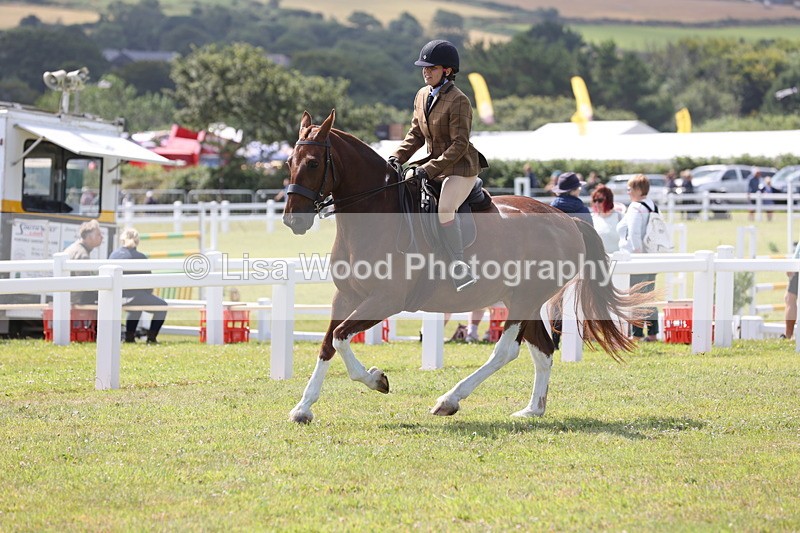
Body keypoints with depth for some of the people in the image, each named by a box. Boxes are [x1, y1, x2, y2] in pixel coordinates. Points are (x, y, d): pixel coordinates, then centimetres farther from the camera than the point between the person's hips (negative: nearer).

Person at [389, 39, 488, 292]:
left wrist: (430, 168, -25)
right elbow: (416, 135, 15)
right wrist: (397, 157, -3)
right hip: (436, 165, 9)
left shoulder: (458, 101, -16)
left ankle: (461, 272, -29)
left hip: (461, 167, -9)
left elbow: (459, 145, -20)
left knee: (444, 210, -31)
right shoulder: (422, 96, 8)